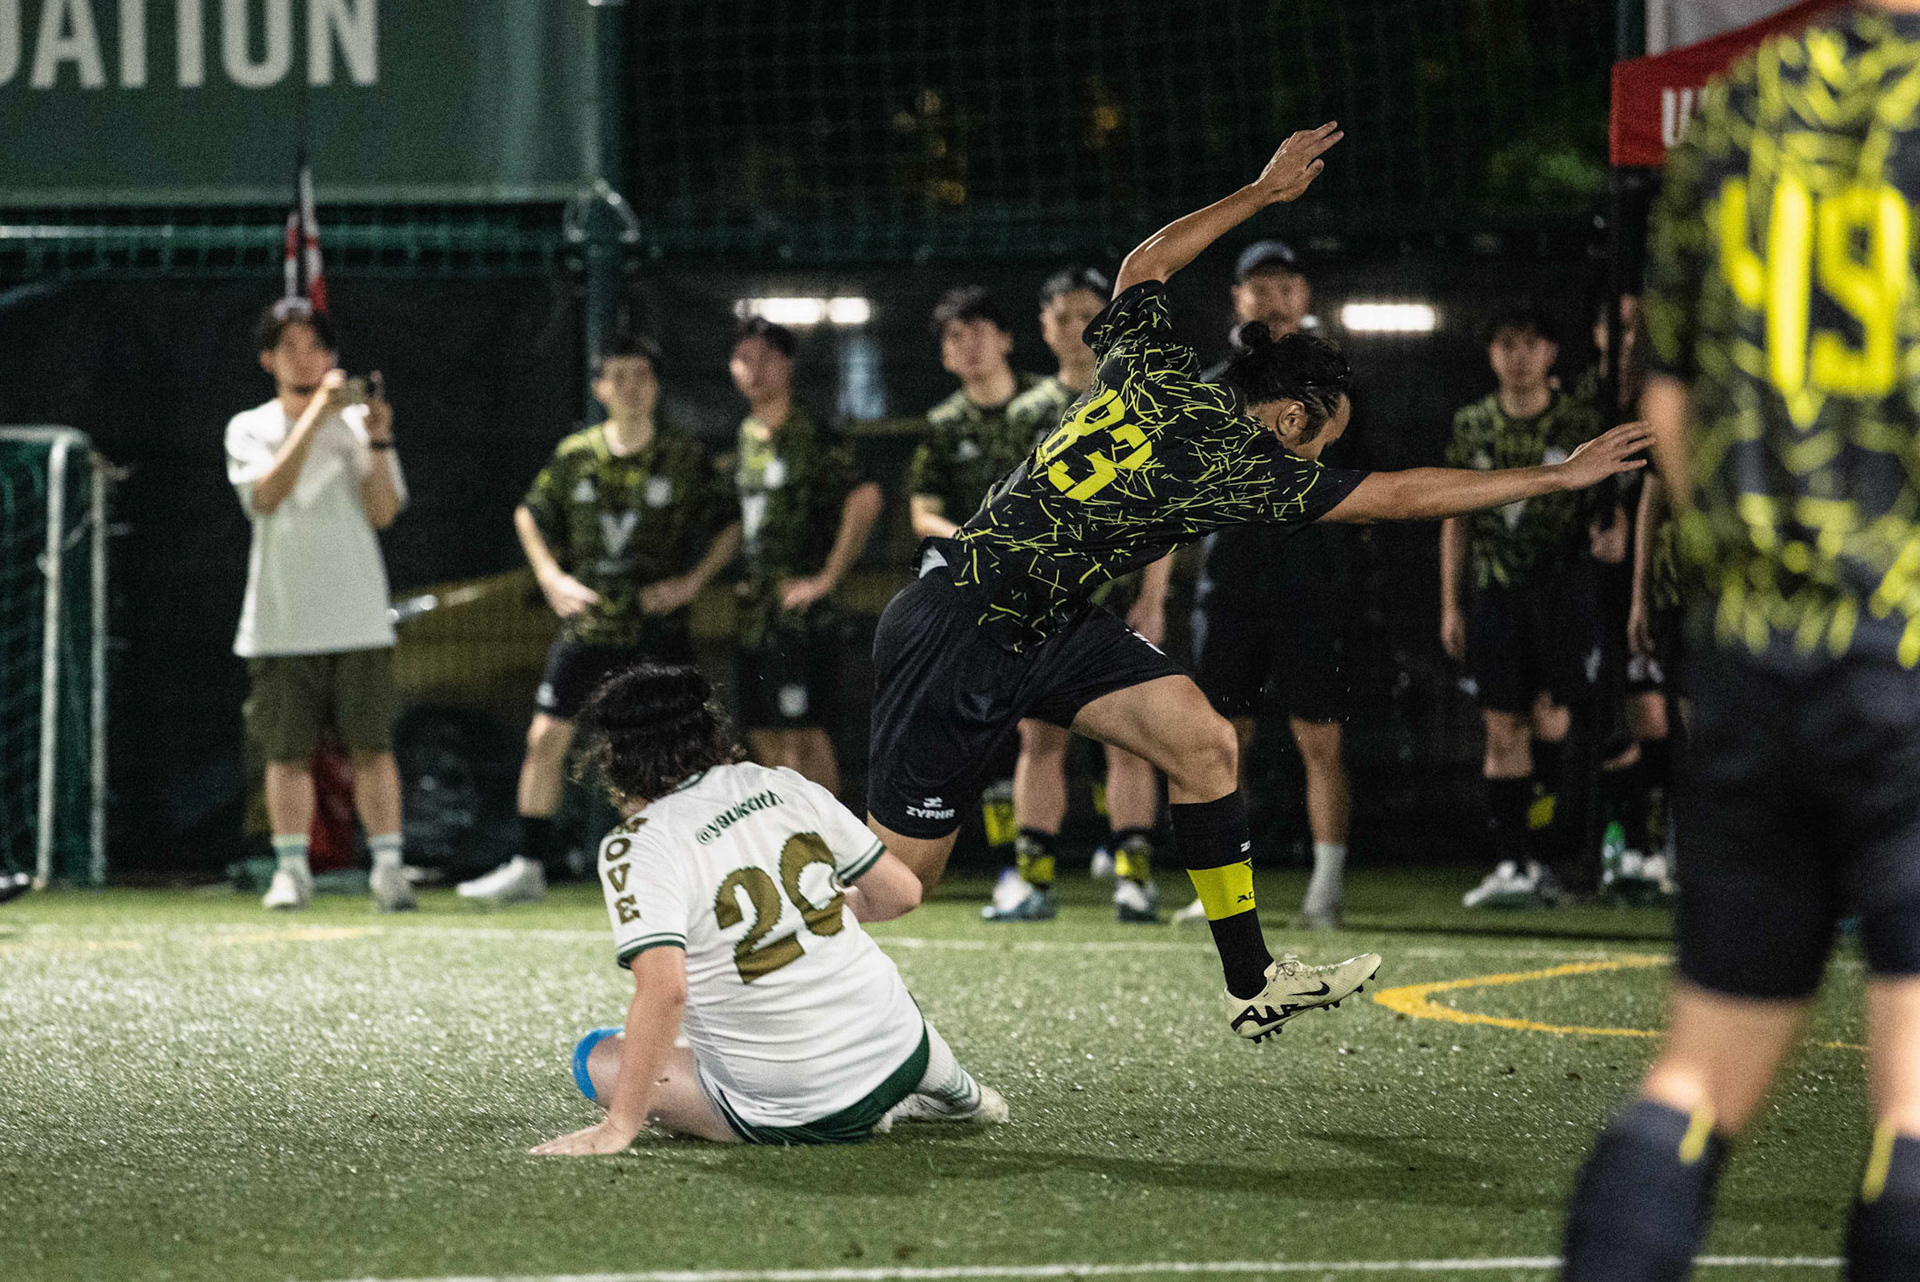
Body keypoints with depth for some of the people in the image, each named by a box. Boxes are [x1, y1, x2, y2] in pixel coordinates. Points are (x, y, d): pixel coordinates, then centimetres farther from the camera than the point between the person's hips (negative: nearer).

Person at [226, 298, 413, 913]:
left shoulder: (359, 421, 8)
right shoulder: (249, 429, 7)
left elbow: (383, 511, -1)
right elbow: (266, 494, -13)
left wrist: (378, 441, -15)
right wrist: (315, 415, -18)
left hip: (357, 619, 0)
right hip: (280, 622, 0)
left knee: (372, 745, -5)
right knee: (287, 751, 1)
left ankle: (388, 866, -3)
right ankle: (291, 870, 9)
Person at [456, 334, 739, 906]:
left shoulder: (685, 457, -3)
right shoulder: (574, 456, 3)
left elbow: (728, 529, 5)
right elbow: (530, 516, 18)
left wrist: (692, 581, -7)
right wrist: (552, 578, 5)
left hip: (658, 625, -2)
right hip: (588, 620, 2)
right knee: (545, 739, -2)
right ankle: (529, 867, 8)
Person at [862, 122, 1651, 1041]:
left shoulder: (1150, 365, 2)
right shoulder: (1231, 463, -17)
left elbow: (1146, 262, 24)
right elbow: (1403, 497, -13)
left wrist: (1263, 192, 31)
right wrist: (1559, 477, -6)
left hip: (1042, 621, 9)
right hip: (963, 637, -9)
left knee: (1202, 742, 3)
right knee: (903, 866, -8)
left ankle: (1252, 985, 6)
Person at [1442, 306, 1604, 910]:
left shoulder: (1579, 423, 2)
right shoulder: (1472, 425, 8)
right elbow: (1456, 519, 12)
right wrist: (1450, 605, 10)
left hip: (1559, 589, -2)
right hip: (1494, 590, 2)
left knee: (1549, 723, -9)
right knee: (1503, 730, -2)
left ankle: (1540, 858, 1)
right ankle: (1510, 864, -1)